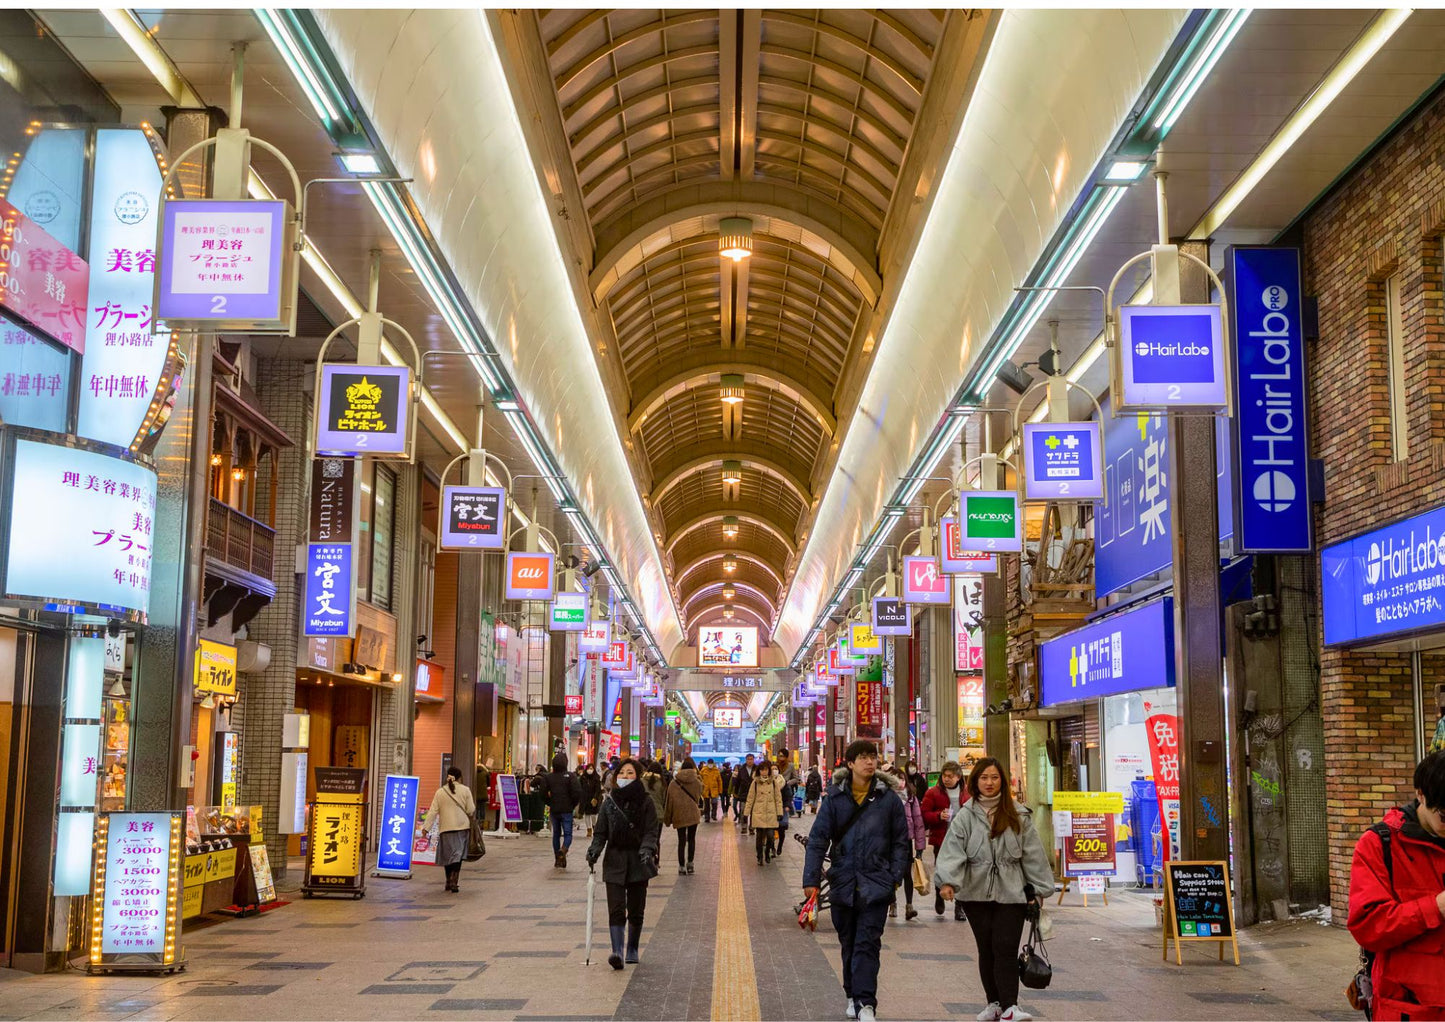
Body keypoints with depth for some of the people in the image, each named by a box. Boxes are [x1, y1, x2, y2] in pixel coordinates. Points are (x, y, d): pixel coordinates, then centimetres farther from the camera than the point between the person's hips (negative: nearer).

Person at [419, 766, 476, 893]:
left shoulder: (440, 792, 3)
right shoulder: (465, 790, -1)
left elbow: (433, 811, -1)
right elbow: (470, 810, -1)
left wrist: (426, 827, 0)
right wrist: (474, 805, 20)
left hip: (446, 828, 2)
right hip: (462, 827, -2)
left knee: (448, 854, 12)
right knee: (458, 854, -1)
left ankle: (449, 882, 19)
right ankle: (453, 882, -15)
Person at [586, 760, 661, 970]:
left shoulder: (645, 802, 0)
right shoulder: (609, 802, 5)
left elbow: (652, 832, -4)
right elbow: (600, 832, 7)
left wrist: (647, 850, -21)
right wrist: (594, 850, -10)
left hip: (638, 862, 0)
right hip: (614, 861, 0)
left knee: (636, 911, 8)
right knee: (616, 909, -11)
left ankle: (632, 950, 24)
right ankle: (617, 952, -17)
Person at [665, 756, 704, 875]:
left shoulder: (674, 783, -1)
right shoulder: (697, 781, -2)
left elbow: (669, 801, 0)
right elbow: (699, 796, 6)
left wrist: (667, 818, 7)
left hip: (679, 815, 0)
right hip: (693, 814, 0)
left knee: (681, 840, 6)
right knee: (691, 839, 14)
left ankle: (681, 866, 5)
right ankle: (689, 863, 6)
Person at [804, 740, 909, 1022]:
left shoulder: (888, 798, -2)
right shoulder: (835, 797, -1)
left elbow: (900, 841, 4)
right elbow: (818, 838, -1)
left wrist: (896, 876, -4)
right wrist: (811, 878, -6)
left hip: (876, 883, -2)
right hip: (843, 880, 2)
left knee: (867, 944, -7)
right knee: (848, 943, 14)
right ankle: (853, 996, 28)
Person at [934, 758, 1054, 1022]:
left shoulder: (1018, 815, 3)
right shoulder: (965, 816, 0)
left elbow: (1033, 853, 6)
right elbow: (953, 850, -10)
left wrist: (1039, 889, 6)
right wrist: (947, 881, -25)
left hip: (1011, 893, -1)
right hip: (977, 892, 1)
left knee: (1006, 950, -9)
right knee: (986, 950, 8)